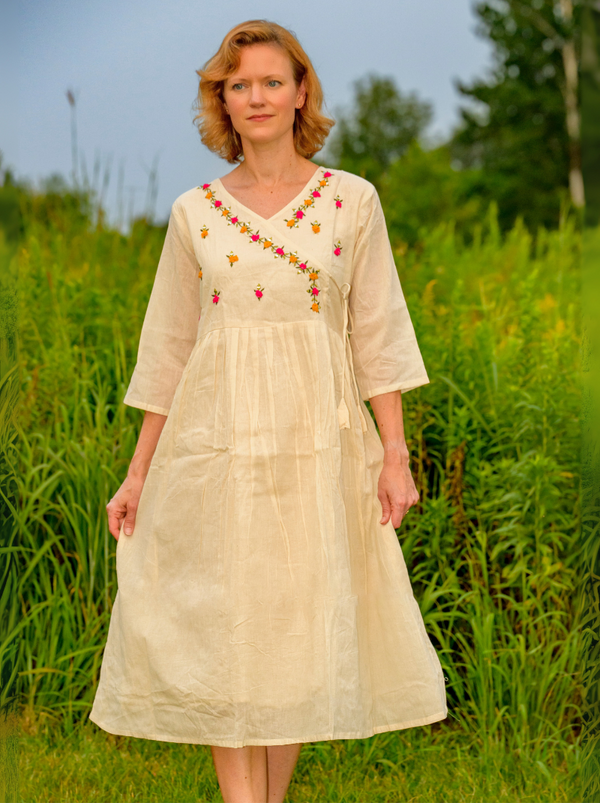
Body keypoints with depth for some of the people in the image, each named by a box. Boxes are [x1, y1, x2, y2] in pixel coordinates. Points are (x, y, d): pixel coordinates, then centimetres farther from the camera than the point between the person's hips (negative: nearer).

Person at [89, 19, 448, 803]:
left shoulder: (352, 201, 3)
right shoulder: (195, 212, 6)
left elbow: (377, 335, 3)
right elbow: (169, 348, 9)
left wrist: (395, 457, -4)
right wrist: (138, 473, 8)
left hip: (318, 441, 0)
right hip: (218, 439, 1)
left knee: (301, 626, 4)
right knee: (226, 628, -2)